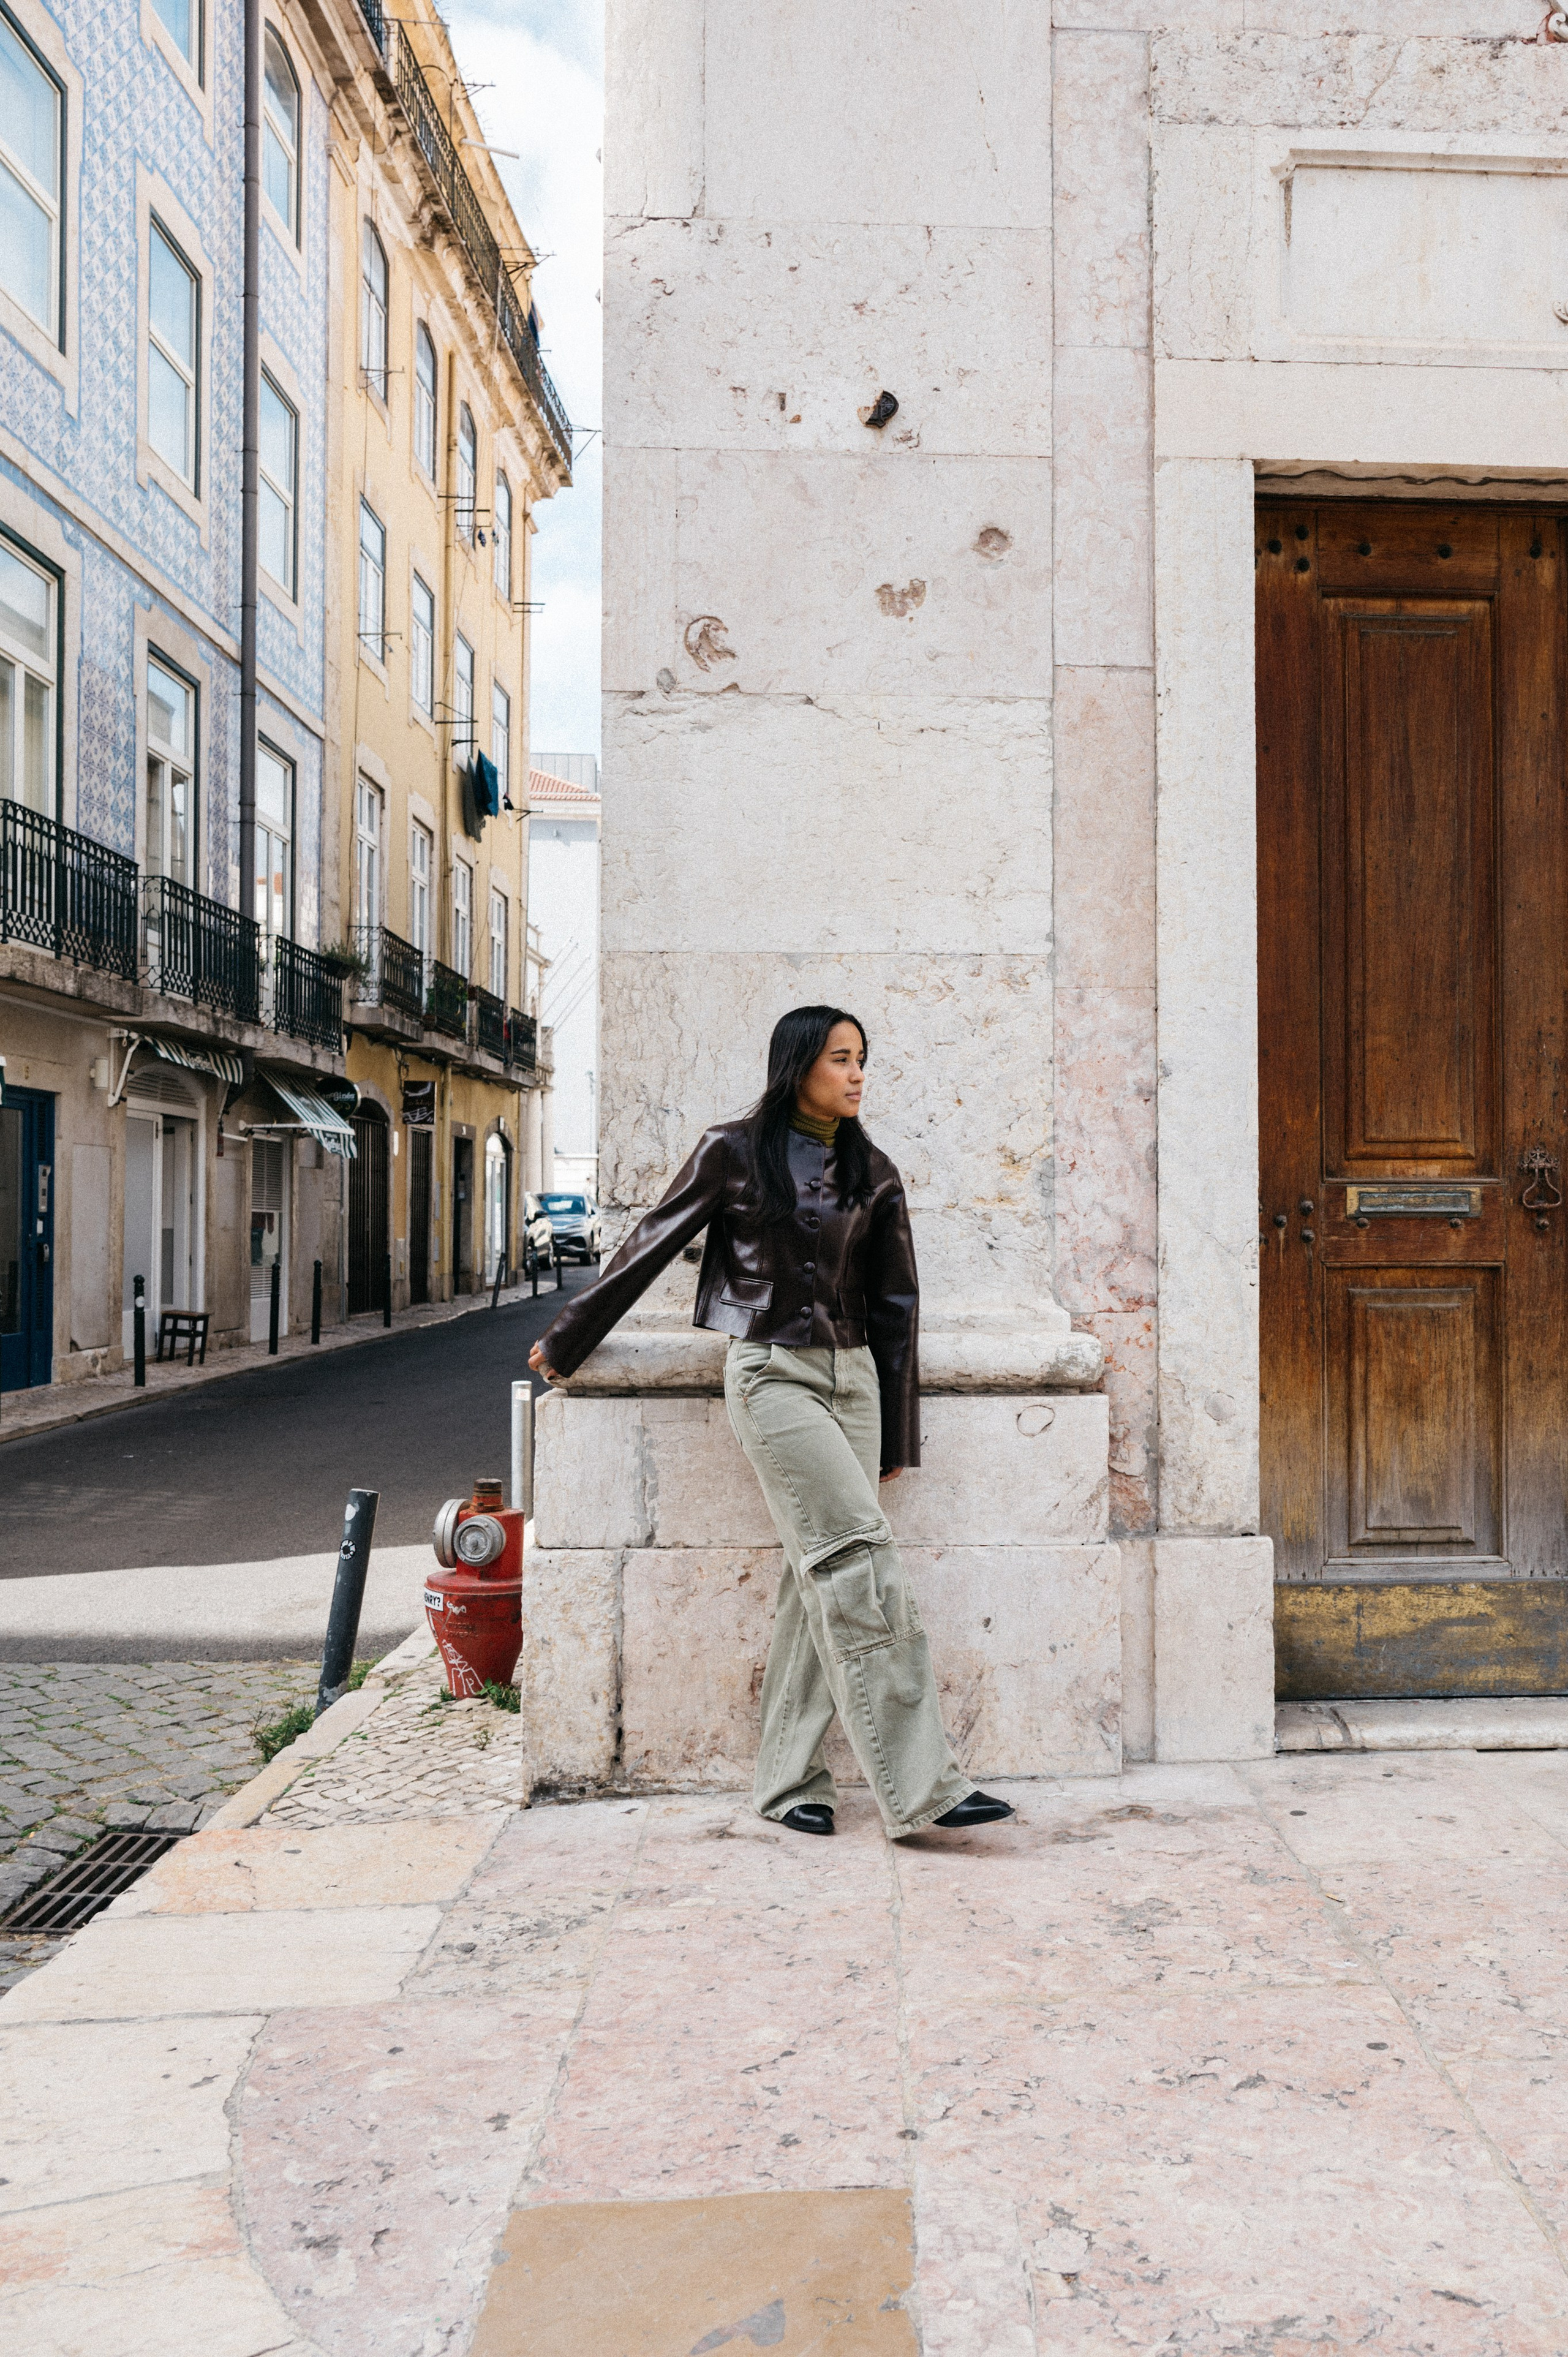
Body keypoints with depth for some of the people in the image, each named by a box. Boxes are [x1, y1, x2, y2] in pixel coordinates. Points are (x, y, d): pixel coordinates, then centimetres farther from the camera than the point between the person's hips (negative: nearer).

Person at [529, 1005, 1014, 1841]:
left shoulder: (871, 1174, 10)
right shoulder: (734, 1152, -1)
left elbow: (894, 1304, 14)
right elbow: (650, 1247, 7)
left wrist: (898, 1434, 13)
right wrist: (565, 1340, 13)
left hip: (852, 1377, 5)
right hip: (771, 1373, -5)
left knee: (823, 1574, 1)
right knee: (859, 1555, -14)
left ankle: (789, 1779, 12)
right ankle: (921, 1785, -11)